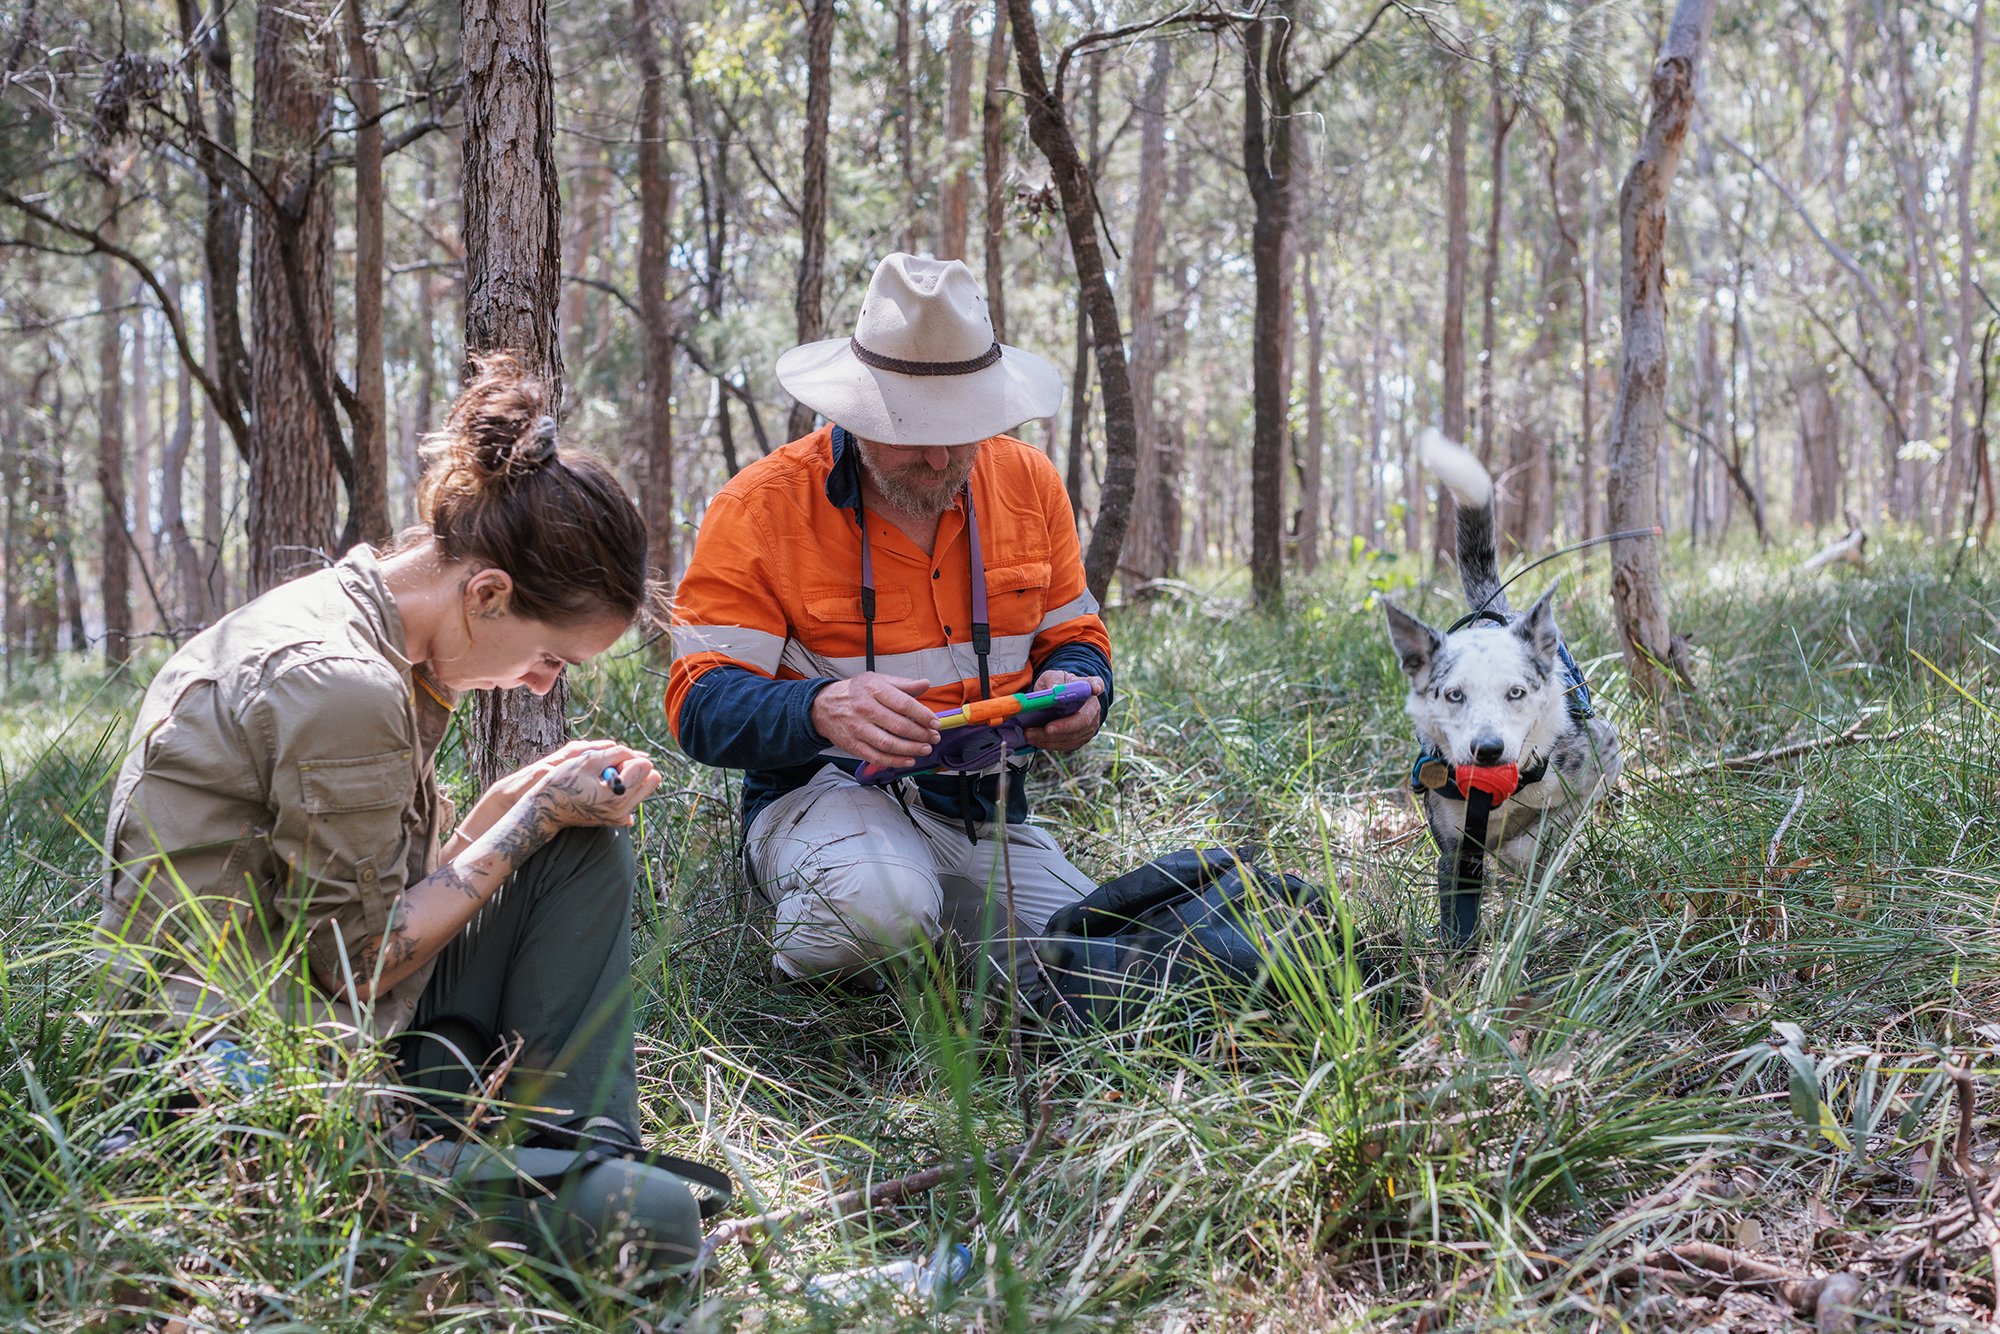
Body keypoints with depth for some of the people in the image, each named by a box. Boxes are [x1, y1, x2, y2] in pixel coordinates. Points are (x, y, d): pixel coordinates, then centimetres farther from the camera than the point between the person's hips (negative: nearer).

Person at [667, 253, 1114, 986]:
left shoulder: (1028, 481, 4)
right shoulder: (760, 506, -11)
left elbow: (1073, 637, 14)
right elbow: (700, 703, -14)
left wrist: (1073, 688, -13)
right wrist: (823, 709, -35)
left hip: (986, 813, 5)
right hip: (826, 791, -5)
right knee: (879, 903, -38)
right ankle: (804, 959, 0)